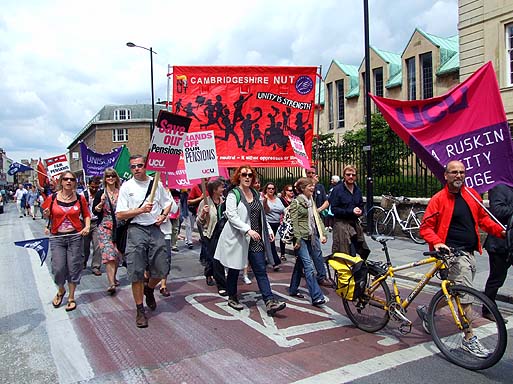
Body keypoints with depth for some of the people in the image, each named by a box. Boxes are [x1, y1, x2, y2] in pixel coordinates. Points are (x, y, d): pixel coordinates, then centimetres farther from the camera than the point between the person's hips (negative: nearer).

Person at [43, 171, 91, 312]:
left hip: (75, 236, 0)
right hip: (57, 237, 0)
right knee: (58, 268, -4)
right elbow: (48, 216, 14)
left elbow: (86, 214, 12)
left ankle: (71, 297, 22)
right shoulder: (52, 198, -1)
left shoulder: (80, 199, 0)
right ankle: (61, 291, 29)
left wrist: (87, 226, -3)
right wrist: (47, 214, -7)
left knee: (73, 267, 4)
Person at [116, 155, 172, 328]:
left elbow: (168, 203, 19)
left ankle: (149, 289, 37)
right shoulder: (127, 187, 0)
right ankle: (140, 310, 15)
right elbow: (119, 215, -4)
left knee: (162, 269, 3)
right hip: (136, 230, -2)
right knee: (136, 273, -1)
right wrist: (141, 210, -15)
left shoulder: (156, 183, 7)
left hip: (155, 229, 2)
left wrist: (163, 215, -1)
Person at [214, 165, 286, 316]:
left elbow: (261, 215, 21)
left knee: (261, 270, -1)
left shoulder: (255, 193, 13)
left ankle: (270, 302, -4)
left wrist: (268, 229, 11)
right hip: (237, 238, -5)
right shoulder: (233, 194, -8)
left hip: (255, 239, 6)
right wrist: (248, 230, -26)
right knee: (234, 269, 10)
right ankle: (232, 298, 28)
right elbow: (232, 216, -18)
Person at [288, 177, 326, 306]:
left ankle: (293, 290, 28)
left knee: (300, 264, 15)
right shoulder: (296, 202, -8)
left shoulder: (311, 201, 15)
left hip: (309, 237, 8)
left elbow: (317, 219, 16)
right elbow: (294, 222, -13)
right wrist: (297, 239, -17)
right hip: (301, 238, -8)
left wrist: (322, 234, 7)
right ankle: (316, 296, -13)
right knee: (309, 266, -12)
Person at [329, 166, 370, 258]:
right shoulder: (338, 189, -7)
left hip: (355, 224, 6)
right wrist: (351, 211, -17)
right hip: (342, 224, -6)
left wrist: (360, 211, -2)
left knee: (363, 252, 4)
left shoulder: (357, 190, 12)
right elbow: (334, 209, -11)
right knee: (344, 254, -4)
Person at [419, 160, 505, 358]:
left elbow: (483, 218, 18)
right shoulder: (439, 199, -9)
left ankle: (427, 311, 36)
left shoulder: (471, 195, 8)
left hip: (469, 252, 7)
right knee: (465, 296, -8)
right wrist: (436, 242, -25)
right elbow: (425, 227, -9)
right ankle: (469, 338, 5)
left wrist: (500, 231, 2)